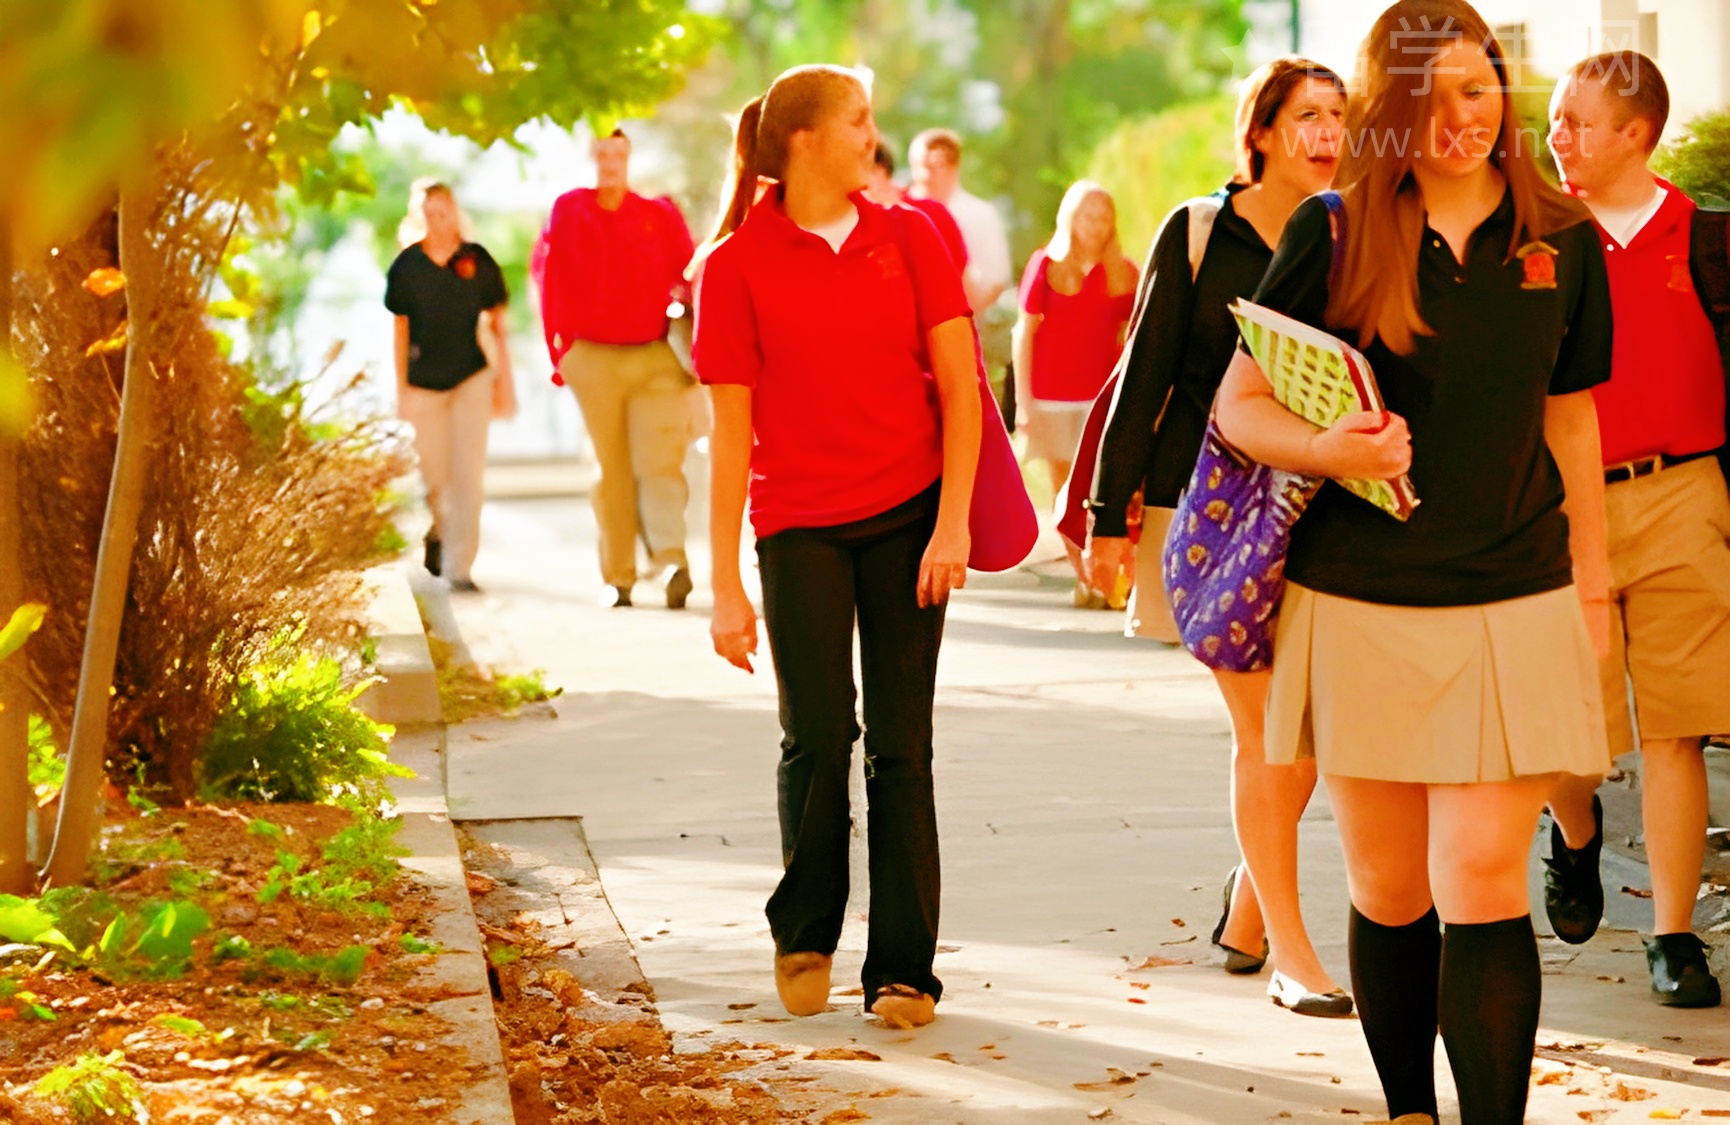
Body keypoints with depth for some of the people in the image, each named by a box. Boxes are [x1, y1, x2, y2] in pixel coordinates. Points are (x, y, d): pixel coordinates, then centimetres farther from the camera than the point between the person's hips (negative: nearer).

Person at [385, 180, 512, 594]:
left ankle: (459, 567, -5)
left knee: (468, 474, -8)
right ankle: (439, 532, 41)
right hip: (424, 381, 1)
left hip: (471, 377, -1)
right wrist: (401, 388, 4)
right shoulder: (407, 265, -2)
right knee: (436, 477, 9)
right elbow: (401, 327, 5)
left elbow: (496, 319, 5)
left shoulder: (477, 260, -3)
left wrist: (503, 374, 3)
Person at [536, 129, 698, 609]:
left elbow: (687, 278, 8)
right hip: (594, 358, 0)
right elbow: (551, 284, 9)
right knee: (612, 469, 3)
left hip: (655, 358, 0)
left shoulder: (660, 214, 7)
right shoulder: (568, 213, 6)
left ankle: (671, 559, -28)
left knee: (659, 461, -14)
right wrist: (560, 349, 6)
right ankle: (618, 576, 7)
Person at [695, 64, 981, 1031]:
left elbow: (959, 386, 3)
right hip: (800, 526, -1)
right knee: (819, 733, -9)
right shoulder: (737, 265, -2)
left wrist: (953, 523, -8)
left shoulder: (908, 237, 4)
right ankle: (806, 933, 16)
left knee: (901, 743, 1)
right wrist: (726, 586, -4)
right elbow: (731, 432, -2)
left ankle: (904, 969, 8)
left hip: (909, 516, 2)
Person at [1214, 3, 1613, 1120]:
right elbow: (1239, 404, 2)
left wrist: (1593, 583, 17)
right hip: (1359, 608, 0)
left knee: (1483, 881, -8)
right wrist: (1329, 447, -18)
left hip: (1513, 605, 0)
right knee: (1388, 892, 8)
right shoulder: (1333, 233, -1)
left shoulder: (1564, 243, 5)